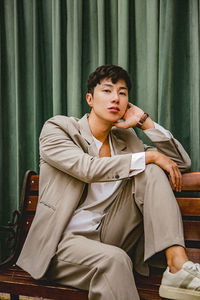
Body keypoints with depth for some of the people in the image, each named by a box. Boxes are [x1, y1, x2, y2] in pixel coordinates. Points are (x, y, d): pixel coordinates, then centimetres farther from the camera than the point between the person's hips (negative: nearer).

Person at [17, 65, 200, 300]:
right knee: (114, 259, -39)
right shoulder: (57, 128, -2)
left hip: (109, 238, 5)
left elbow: (181, 162, 9)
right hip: (63, 241, -5)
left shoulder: (125, 138, 13)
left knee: (152, 171, -14)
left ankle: (177, 264, -27)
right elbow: (88, 169, -20)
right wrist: (149, 156, -15)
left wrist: (144, 121, 2)